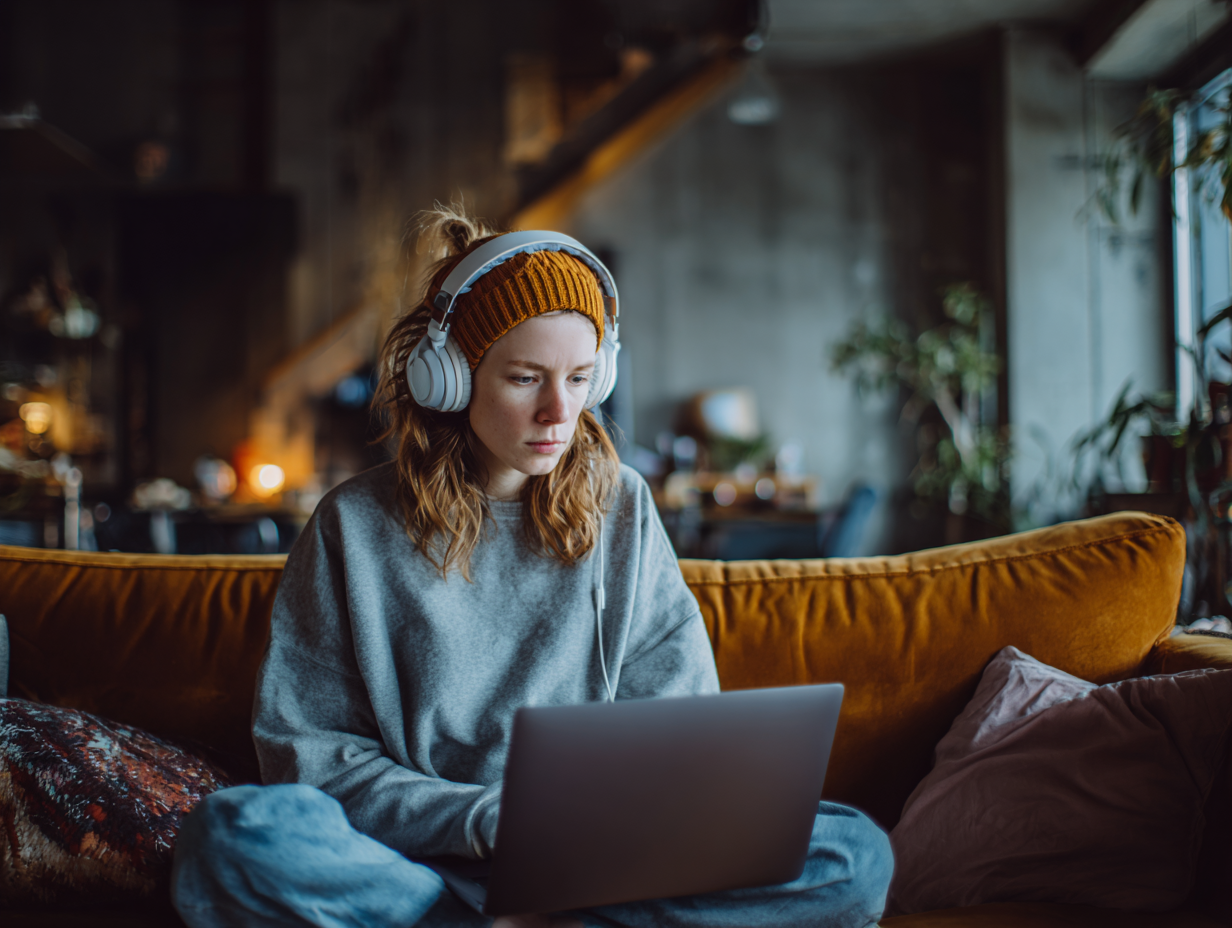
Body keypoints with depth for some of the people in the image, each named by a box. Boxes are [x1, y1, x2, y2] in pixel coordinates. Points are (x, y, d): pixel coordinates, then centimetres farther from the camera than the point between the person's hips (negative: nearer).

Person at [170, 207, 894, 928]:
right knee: (233, 837, -33)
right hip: (420, 854, -2)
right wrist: (483, 820, -15)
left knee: (857, 855, -22)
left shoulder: (622, 508, 8)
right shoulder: (355, 526, 1)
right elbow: (308, 745, -1)